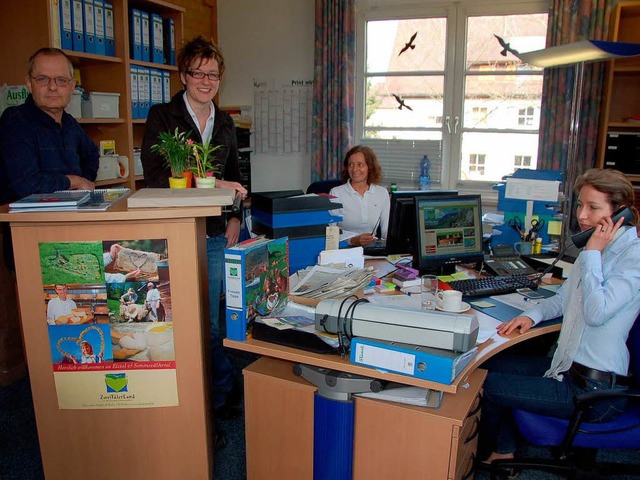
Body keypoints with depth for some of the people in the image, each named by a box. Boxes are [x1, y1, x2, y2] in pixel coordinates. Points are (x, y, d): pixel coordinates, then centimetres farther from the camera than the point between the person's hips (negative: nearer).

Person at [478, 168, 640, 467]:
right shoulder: (598, 247, 11)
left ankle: (485, 456, 25)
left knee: (488, 385, -6)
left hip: (595, 389, -9)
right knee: (490, 363, 10)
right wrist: (531, 316, -2)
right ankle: (504, 451, 21)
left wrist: (592, 254, -21)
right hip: (568, 367, 9)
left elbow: (596, 312, -29)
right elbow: (563, 299, 18)